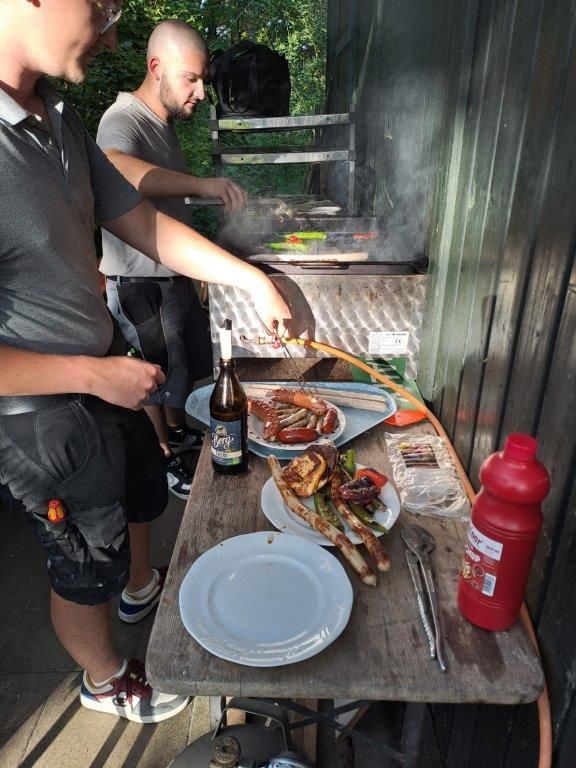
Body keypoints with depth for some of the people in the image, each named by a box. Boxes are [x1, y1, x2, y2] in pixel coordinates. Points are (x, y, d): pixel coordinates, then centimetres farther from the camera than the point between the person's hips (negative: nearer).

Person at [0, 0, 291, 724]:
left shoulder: (59, 120, -2)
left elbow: (142, 224, 4)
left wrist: (252, 279, 0)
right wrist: (96, 374, -25)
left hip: (102, 377, 8)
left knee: (142, 492, 30)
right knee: (86, 566, 16)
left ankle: (141, 587, 63)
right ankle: (104, 679, 49)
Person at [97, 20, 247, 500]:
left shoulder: (165, 122, 9)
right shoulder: (124, 121, -22)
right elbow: (114, 167, -48)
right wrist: (200, 184, -60)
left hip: (173, 273, 9)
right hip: (139, 283, -9)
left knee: (183, 364, 21)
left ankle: (178, 431, 44)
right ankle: (163, 458, 28)